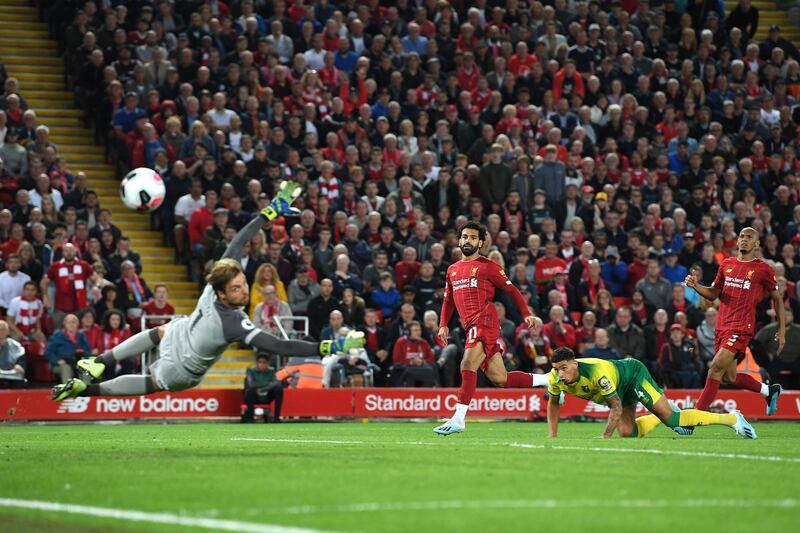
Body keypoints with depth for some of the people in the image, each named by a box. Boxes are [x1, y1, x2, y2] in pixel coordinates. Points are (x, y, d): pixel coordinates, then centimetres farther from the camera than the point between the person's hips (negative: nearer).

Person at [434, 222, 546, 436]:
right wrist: (443, 324, 17)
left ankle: (458, 419, -23)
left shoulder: (488, 266, 3)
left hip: (484, 321, -7)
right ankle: (547, 380, 20)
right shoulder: (452, 270, 23)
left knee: (468, 366, -20)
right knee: (499, 378, 5)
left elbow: (511, 290, 4)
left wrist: (526, 314, -5)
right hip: (471, 327, 7)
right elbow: (448, 300, 30)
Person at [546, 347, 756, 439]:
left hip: (632, 373, -7)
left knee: (670, 418, -18)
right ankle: (657, 417, 28)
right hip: (620, 390, 7)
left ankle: (731, 418, -8)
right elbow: (553, 403, 1)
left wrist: (605, 437, -32)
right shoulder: (555, 378, -21)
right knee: (627, 433, -2)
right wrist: (553, 436, -6)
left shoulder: (597, 372, -40)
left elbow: (617, 407, -32)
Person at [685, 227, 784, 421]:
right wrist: (695, 285, -1)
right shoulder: (726, 265, 13)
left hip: (742, 327, -6)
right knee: (728, 378, 12)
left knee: (716, 367, -18)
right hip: (722, 326, 7)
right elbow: (713, 294, 19)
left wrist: (782, 330, 6)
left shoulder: (763, 269, 0)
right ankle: (769, 391, 34)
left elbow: (777, 298, 8)